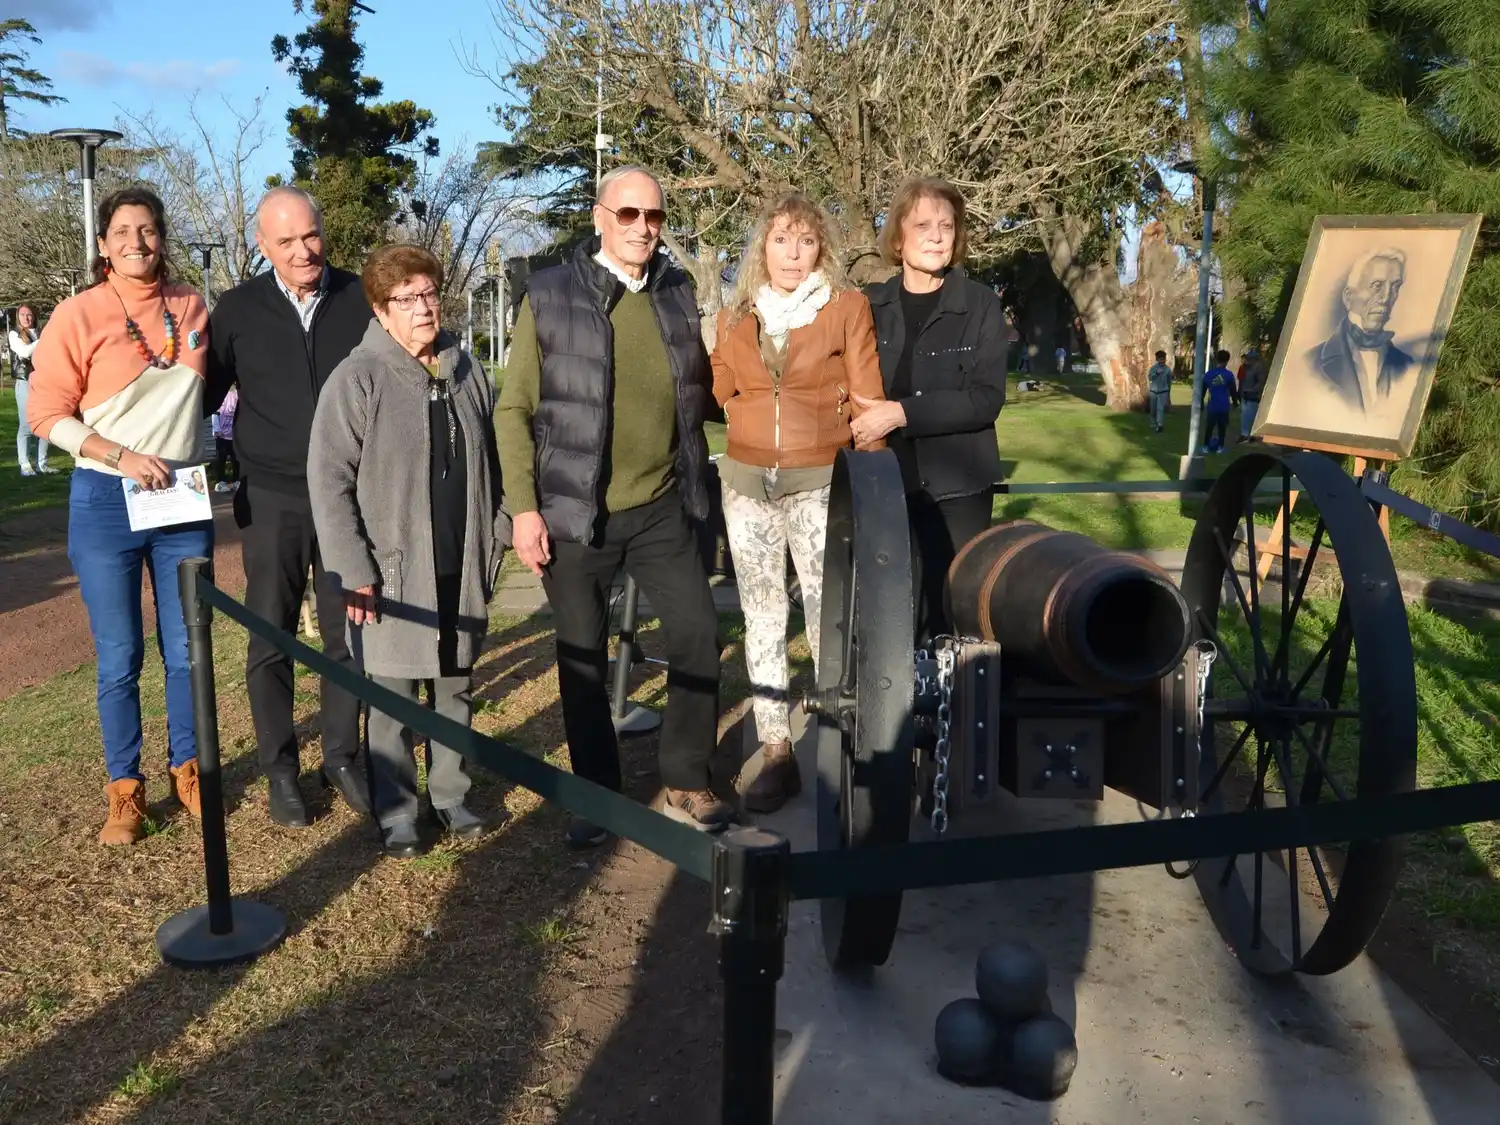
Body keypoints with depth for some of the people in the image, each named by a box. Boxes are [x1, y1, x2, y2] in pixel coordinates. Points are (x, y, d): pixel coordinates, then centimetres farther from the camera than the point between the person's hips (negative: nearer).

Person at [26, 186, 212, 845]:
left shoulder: (192, 306, 5)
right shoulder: (79, 314, -5)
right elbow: (47, 414, -6)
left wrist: (200, 454, 10)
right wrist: (122, 457, -17)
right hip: (107, 502, -2)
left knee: (187, 649, 9)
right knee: (119, 659, 5)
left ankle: (188, 770, 27)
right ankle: (125, 790, 19)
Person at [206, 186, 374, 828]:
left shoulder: (359, 299, 0)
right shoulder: (239, 310, 0)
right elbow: (205, 393, 6)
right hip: (272, 501, 0)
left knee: (347, 633, 8)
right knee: (271, 639, 6)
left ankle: (343, 757, 24)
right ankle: (279, 769, 19)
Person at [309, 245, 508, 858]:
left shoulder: (467, 372, 8)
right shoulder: (359, 377, -9)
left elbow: (491, 463, 15)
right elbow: (329, 480, -11)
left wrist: (494, 542, 9)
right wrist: (353, 570, -16)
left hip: (461, 570, 5)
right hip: (394, 572, -4)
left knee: (455, 689, 14)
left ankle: (450, 795, 28)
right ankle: (396, 811, 18)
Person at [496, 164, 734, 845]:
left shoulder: (677, 293, 7)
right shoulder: (550, 296, -5)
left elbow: (698, 392, 20)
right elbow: (514, 410, -5)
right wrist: (524, 507, -11)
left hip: (660, 507, 3)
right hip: (576, 512, -3)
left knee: (698, 634, 0)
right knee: (582, 658, 6)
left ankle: (686, 784, 17)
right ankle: (597, 796, 23)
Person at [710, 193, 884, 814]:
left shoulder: (848, 306, -1)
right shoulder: (734, 317, 9)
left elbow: (868, 400, -1)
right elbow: (719, 394, 14)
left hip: (820, 481, -4)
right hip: (746, 482, 4)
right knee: (762, 615, 7)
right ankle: (776, 754, 16)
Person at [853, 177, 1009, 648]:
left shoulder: (981, 305, -2)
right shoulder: (870, 305, 7)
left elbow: (986, 397, -12)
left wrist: (902, 414, -20)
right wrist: (857, 424, -8)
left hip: (958, 486, -2)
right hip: (885, 485, 2)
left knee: (952, 616, 2)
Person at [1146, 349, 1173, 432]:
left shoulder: (1168, 369, -2)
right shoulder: (1153, 367, -3)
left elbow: (1169, 382, 9)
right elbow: (1149, 377, -13)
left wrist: (1168, 394, 15)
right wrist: (1156, 373, -29)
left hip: (1163, 392, -2)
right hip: (1153, 391, 2)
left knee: (1160, 409, -15)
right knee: (1153, 409, 11)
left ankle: (1160, 425, -22)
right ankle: (1153, 424, 27)